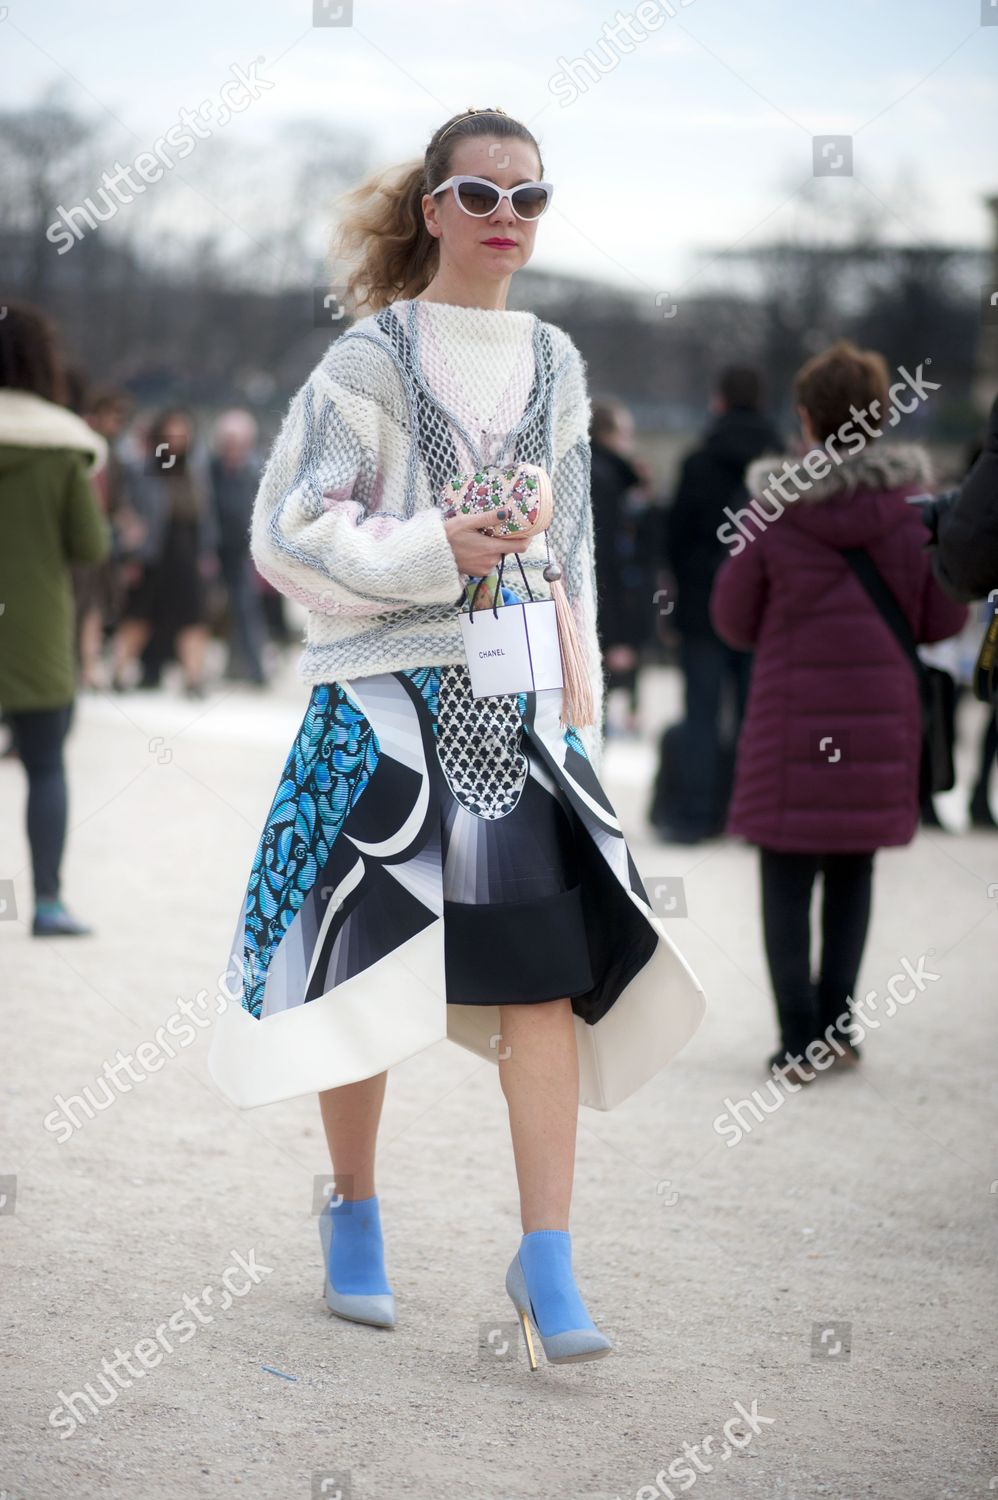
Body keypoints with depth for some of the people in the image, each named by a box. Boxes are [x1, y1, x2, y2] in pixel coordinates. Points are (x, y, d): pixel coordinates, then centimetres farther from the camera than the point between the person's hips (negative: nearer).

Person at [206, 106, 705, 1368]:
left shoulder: (554, 364, 13)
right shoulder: (372, 357, -1)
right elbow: (289, 531, -5)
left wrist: (579, 710, 14)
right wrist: (436, 551, -17)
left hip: (517, 694, 4)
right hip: (386, 694, -3)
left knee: (548, 970, -8)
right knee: (372, 966, 2)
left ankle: (546, 1259, -5)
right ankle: (353, 1215, 23)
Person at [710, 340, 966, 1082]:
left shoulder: (775, 509, -7)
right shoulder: (913, 502, -4)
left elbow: (734, 620, 1)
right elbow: (945, 619, 2)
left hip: (792, 718, -2)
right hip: (881, 715, 2)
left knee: (787, 877, 5)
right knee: (853, 872, 14)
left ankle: (801, 1039, 2)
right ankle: (838, 1027, 16)